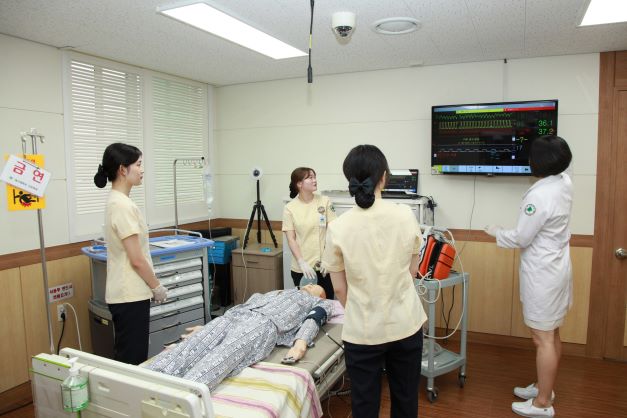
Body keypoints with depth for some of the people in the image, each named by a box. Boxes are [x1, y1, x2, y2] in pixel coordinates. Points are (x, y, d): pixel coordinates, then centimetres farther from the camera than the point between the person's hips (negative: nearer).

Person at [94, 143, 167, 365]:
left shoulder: (115, 202, 9)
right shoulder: (123, 206, -21)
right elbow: (137, 259, -20)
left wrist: (151, 285, 18)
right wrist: (157, 287, -7)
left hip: (125, 292, 10)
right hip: (130, 295, -10)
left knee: (127, 357, 19)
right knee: (132, 360, 2)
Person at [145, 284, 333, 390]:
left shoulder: (319, 303, 29)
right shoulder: (274, 293, 42)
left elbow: (313, 320, 6)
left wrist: (301, 342, -17)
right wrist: (205, 328, 19)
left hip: (264, 322, -5)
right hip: (234, 315, 5)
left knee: (220, 358, -33)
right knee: (189, 347, -24)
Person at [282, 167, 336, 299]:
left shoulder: (325, 201, -2)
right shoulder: (289, 208, -3)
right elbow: (291, 239, -5)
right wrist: (302, 263, -14)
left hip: (324, 265, 0)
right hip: (301, 268, 0)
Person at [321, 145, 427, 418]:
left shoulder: (338, 227, -14)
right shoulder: (406, 215, -10)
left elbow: (339, 288, -5)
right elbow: (412, 271, 3)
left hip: (362, 330, -1)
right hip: (406, 324, 2)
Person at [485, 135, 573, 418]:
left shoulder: (538, 196, -26)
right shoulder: (565, 183, 0)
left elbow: (520, 238, -18)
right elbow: (561, 165, 27)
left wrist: (496, 233, -1)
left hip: (542, 274, -9)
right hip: (557, 268, 9)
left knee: (543, 339, 2)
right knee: (552, 335, 19)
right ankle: (545, 387, 35)